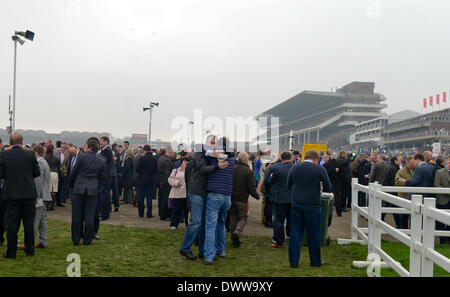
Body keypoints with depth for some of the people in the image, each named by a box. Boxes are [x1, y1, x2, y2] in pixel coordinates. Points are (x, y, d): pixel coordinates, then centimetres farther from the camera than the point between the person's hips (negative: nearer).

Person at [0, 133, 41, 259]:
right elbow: (37, 173, 0)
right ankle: (30, 250, 17)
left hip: (11, 194, 0)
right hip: (28, 193, 0)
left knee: (12, 223, 6)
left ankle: (11, 252, 11)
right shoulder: (30, 154, -5)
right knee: (29, 222, 10)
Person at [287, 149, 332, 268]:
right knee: (314, 235, 9)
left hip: (296, 204, 3)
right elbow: (328, 188, -3)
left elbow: (288, 186, 11)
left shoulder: (294, 168, 3)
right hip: (313, 205, -3)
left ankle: (293, 261, 12)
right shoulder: (320, 169, -6)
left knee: (295, 233, 9)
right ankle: (316, 261, 21)